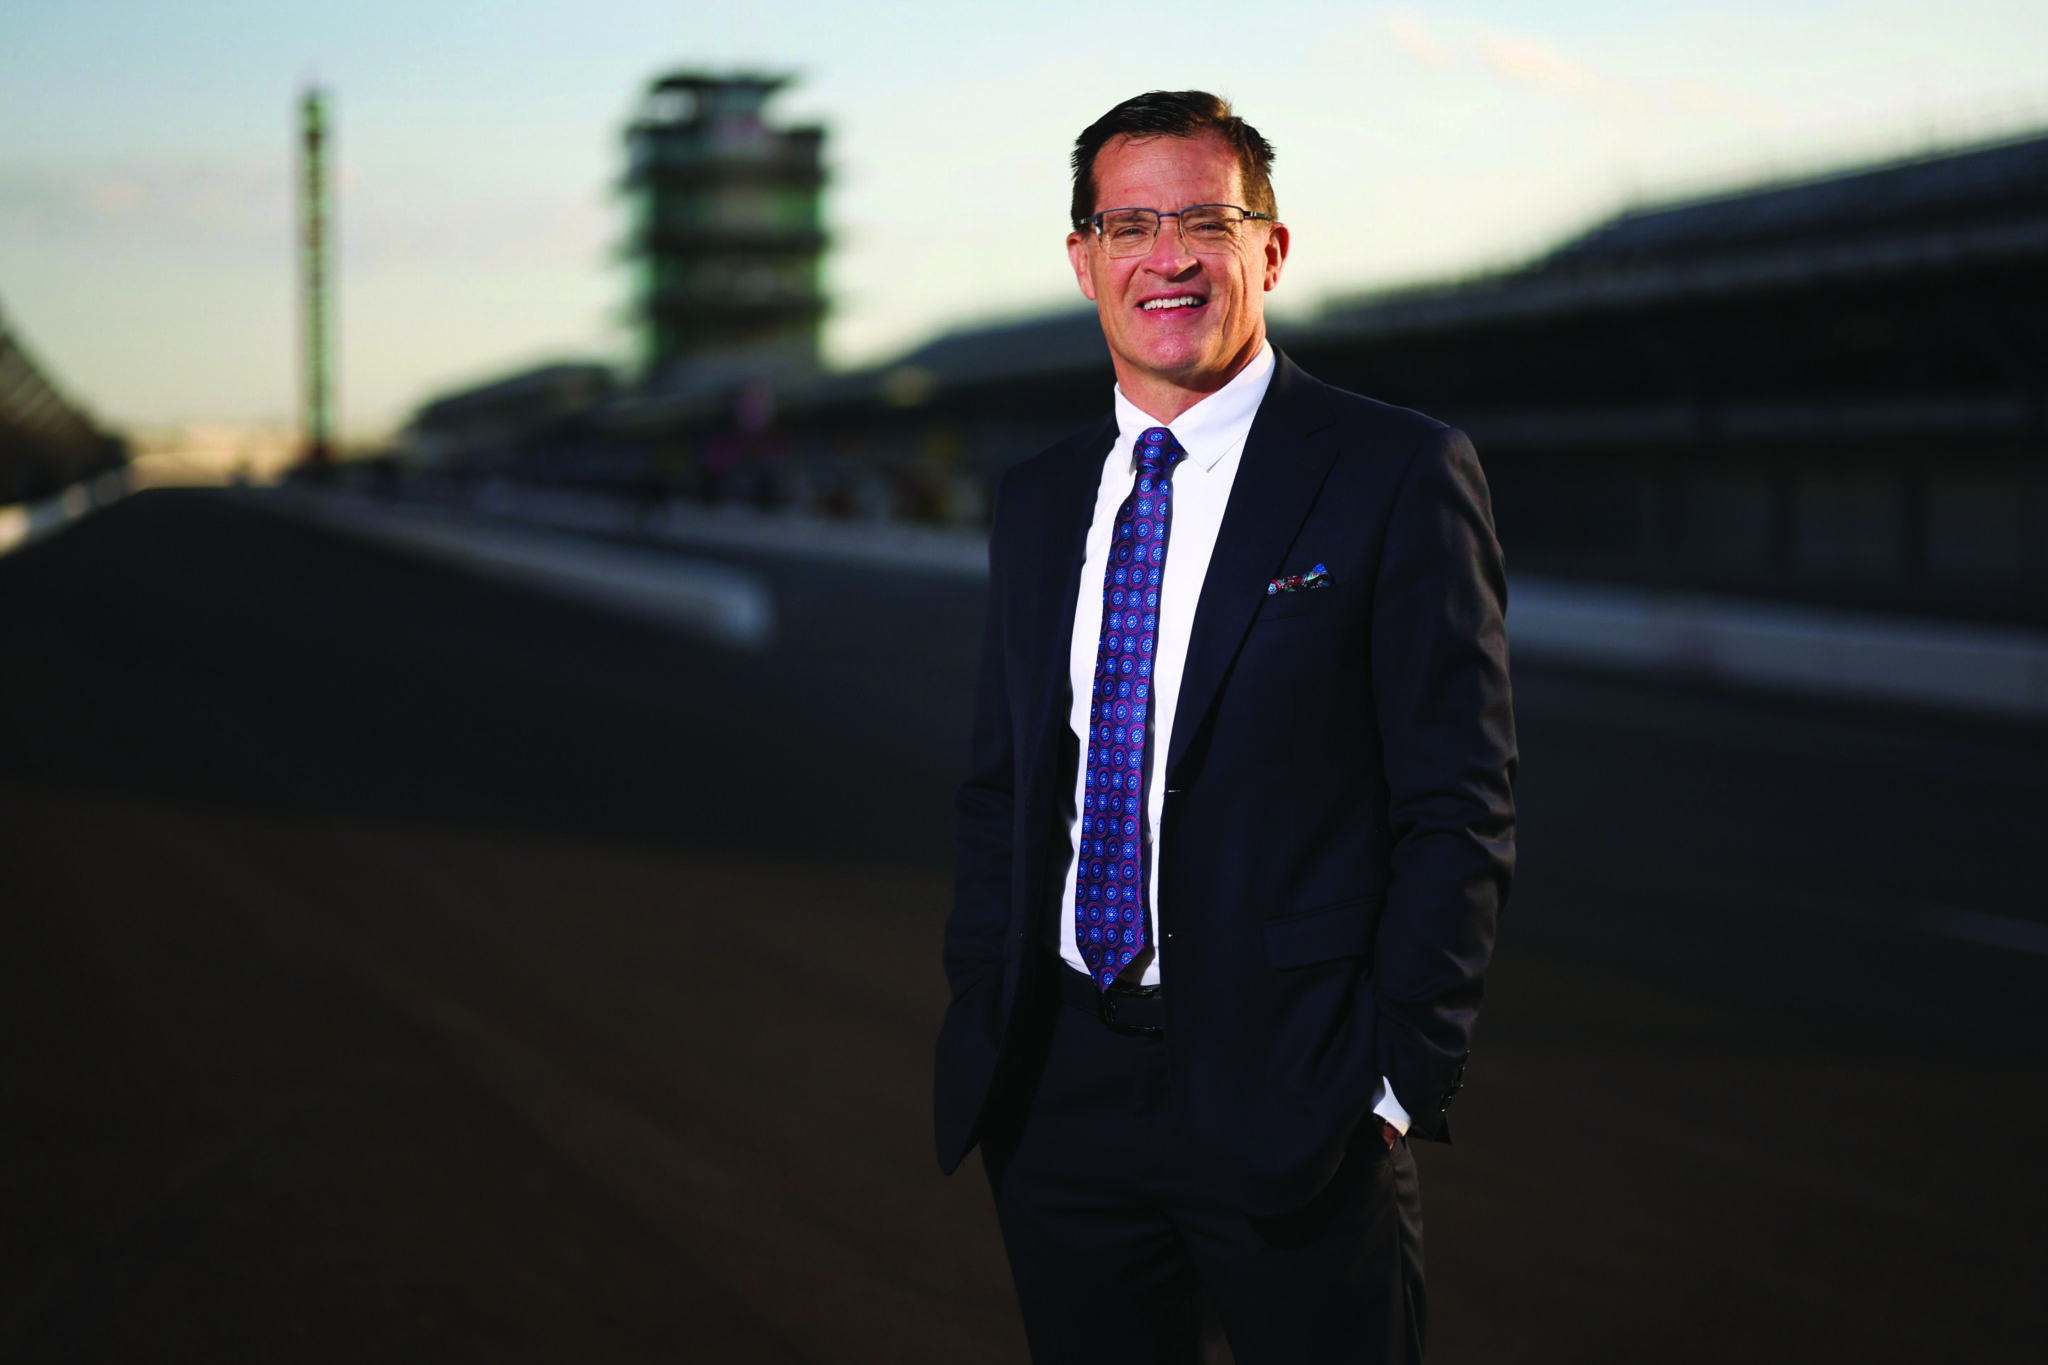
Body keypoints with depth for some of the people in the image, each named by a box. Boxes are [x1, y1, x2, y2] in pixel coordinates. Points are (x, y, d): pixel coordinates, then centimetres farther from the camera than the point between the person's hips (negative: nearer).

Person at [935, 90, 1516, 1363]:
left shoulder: (1400, 475, -6)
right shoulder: (1039, 498, 11)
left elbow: (1459, 813, -8)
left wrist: (1398, 1081, -12)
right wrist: (983, 1036, 7)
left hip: (1289, 1097, -5)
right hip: (1061, 1095, 5)